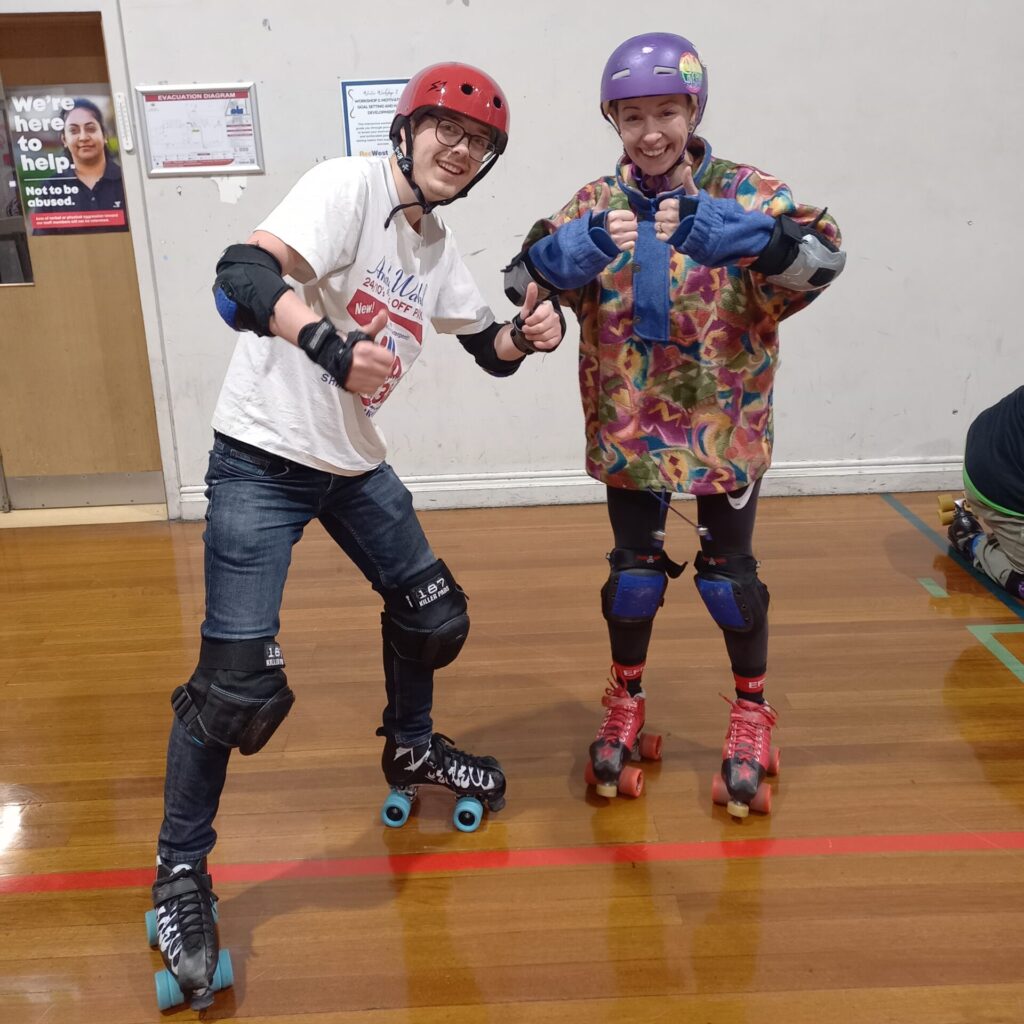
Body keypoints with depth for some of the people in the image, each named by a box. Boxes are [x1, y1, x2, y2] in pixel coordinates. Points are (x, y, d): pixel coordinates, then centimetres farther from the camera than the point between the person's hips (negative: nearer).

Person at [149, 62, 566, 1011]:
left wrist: (529, 332, -5)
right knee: (237, 677, -10)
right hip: (261, 459, -8)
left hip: (354, 464, 8)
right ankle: (180, 877, 10)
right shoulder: (350, 187, -15)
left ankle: (409, 749, 41)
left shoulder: (436, 247, 9)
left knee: (434, 613, 14)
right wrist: (332, 347, -45)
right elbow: (242, 274, -29)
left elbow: (489, 348, 17)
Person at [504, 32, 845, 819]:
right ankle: (627, 704, 32)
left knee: (729, 573, 8)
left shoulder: (745, 193, -7)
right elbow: (523, 280, -11)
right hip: (629, 429, 1)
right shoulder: (596, 204, -1)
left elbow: (824, 256, -24)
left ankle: (752, 712, 30)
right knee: (634, 572, 9)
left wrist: (720, 228, -41)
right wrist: (580, 247, -34)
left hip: (726, 427, -1)